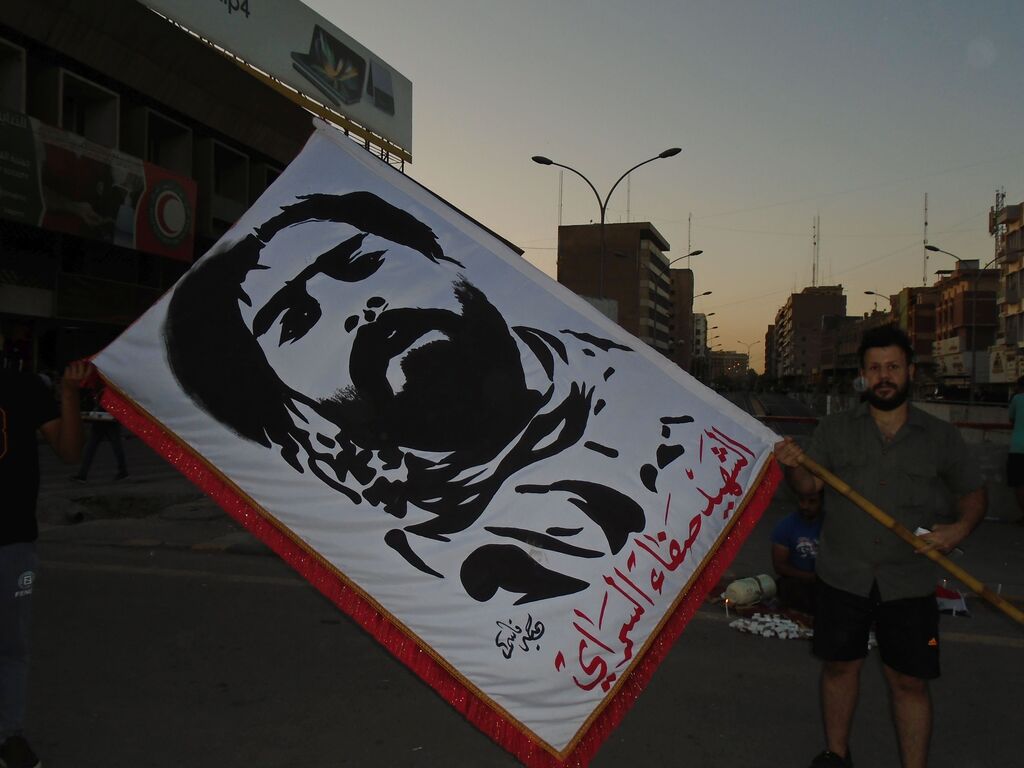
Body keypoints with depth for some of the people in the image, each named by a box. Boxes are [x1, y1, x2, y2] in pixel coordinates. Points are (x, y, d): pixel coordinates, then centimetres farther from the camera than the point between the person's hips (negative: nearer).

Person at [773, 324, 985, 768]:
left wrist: (961, 528, -10)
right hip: (842, 577, 1)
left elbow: (972, 493, 10)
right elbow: (810, 486, -3)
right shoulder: (835, 430, 3)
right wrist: (793, 467, -24)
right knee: (839, 667, 14)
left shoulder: (940, 437, 2)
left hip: (909, 583, -1)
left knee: (910, 681, 4)